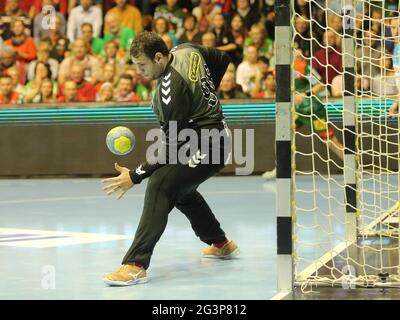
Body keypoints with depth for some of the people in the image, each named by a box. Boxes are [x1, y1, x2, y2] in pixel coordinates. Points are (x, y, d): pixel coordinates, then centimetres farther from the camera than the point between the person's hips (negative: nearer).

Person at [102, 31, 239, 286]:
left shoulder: (171, 88, -26)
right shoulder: (187, 50, -1)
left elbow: (171, 148, -24)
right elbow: (222, 60, 18)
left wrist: (135, 176, -22)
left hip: (206, 146, -11)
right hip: (216, 134, 11)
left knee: (160, 186, -25)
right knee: (180, 189, 28)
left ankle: (136, 265, -36)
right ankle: (221, 244, 46)